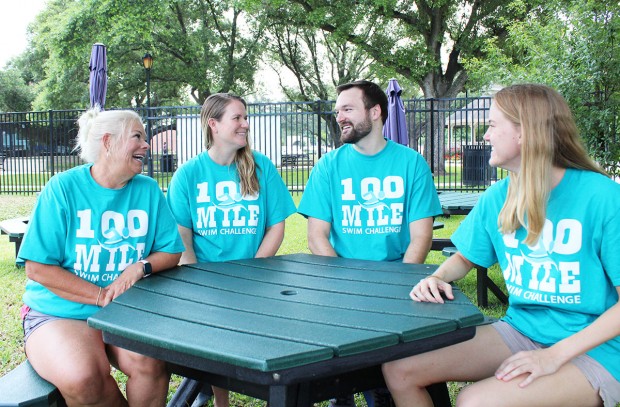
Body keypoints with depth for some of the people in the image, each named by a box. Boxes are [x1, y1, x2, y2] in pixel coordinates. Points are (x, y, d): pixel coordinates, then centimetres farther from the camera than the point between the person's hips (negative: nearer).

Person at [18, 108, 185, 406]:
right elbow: (37, 268, -9)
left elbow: (171, 251, 8)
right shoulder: (63, 187, -7)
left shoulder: (148, 190, 4)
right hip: (58, 312, -2)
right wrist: (102, 296, -14)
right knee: (82, 378, -31)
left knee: (150, 362, -29)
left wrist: (141, 267, -14)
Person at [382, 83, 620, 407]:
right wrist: (436, 279, -6)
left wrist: (555, 355, -22)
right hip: (519, 331, 6)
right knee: (399, 370, -10)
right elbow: (464, 258, 17)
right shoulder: (497, 198, 3)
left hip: (592, 351, -5)